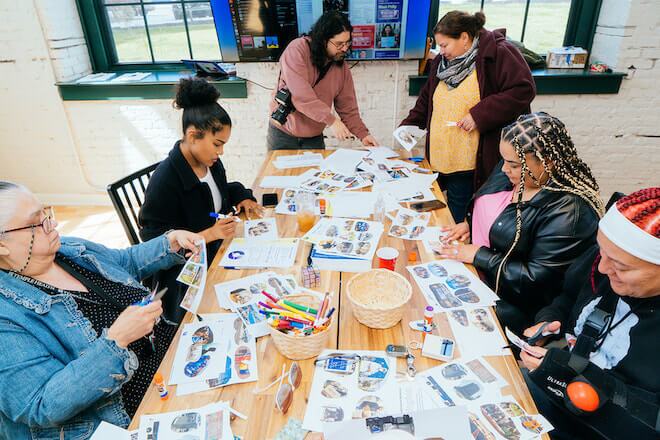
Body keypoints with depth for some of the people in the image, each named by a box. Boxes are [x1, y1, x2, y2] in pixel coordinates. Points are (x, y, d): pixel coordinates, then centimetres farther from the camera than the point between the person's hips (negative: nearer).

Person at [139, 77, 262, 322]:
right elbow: (156, 242, -18)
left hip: (218, 252, 8)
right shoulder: (164, 181, -23)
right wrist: (209, 234, -26)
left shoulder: (210, 161, 0)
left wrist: (241, 198, 1)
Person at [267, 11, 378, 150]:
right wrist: (331, 120, -33)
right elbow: (300, 94, -29)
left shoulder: (342, 68, -2)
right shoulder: (297, 50, -17)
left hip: (315, 138, 4)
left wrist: (363, 134, -13)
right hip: (284, 133, -3)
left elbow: (348, 108, 1)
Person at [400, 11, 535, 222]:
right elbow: (426, 99, 24)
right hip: (442, 160, 7)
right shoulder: (442, 62, 14)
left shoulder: (498, 53, -8)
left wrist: (480, 114, -19)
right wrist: (409, 125, 11)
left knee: (457, 221, 1)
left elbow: (523, 89, -15)